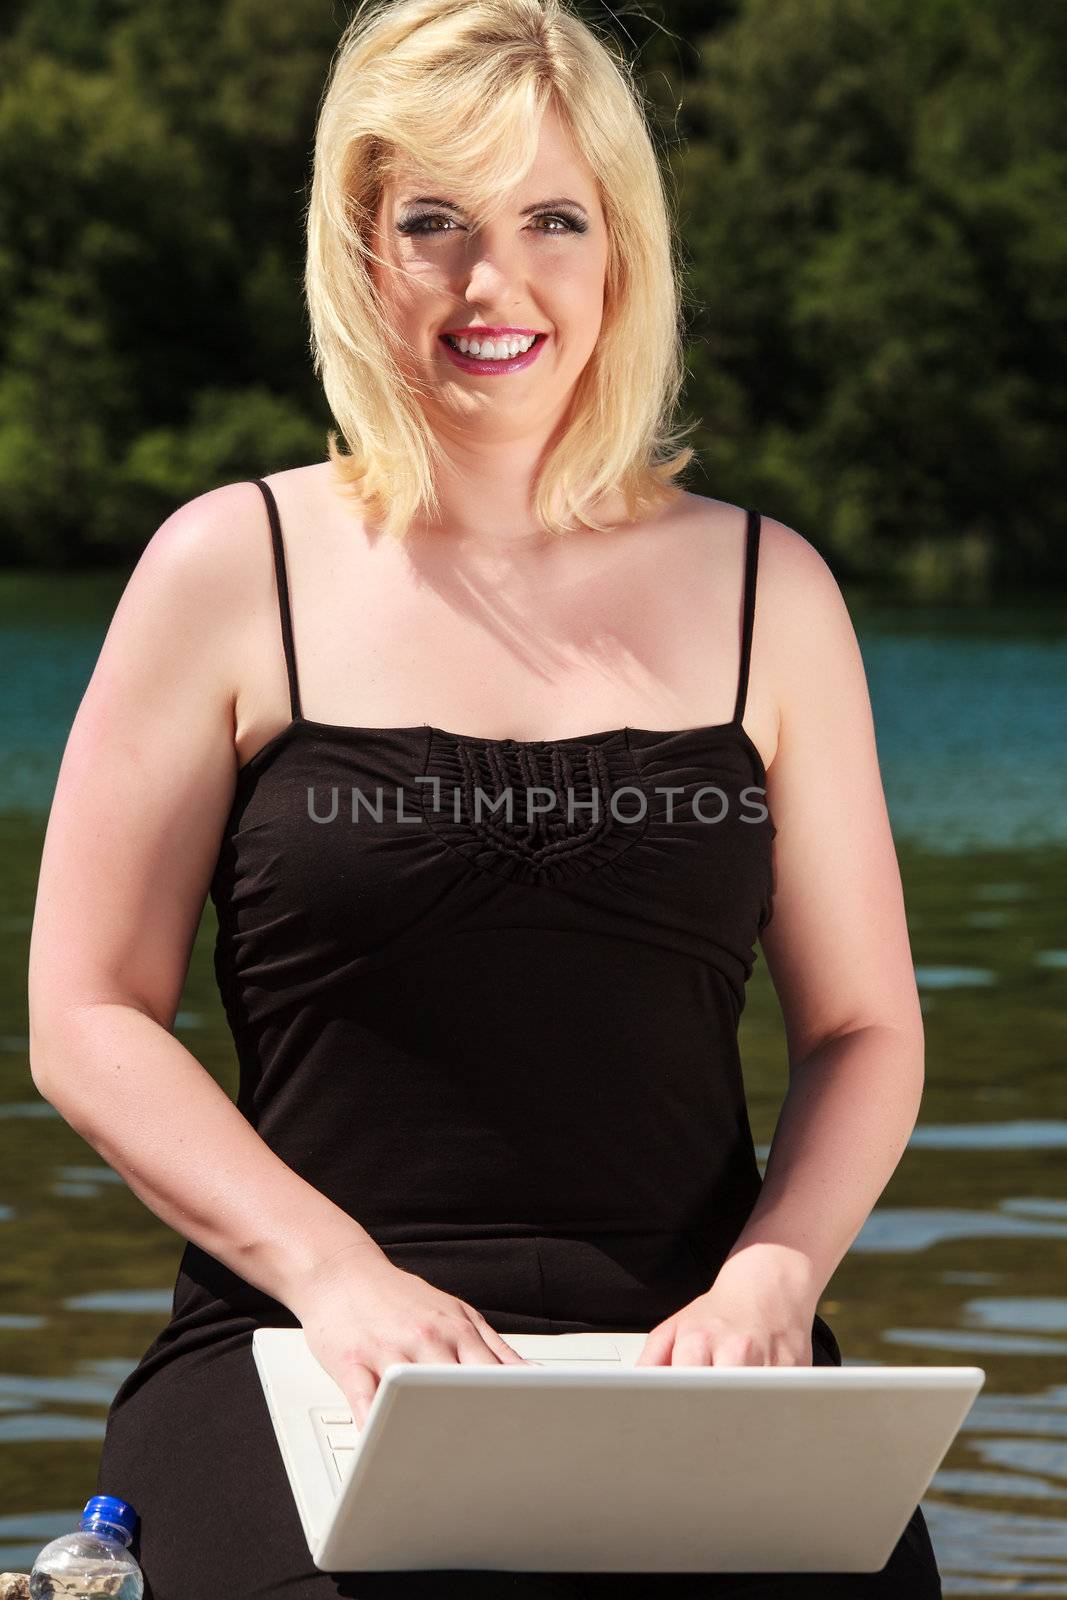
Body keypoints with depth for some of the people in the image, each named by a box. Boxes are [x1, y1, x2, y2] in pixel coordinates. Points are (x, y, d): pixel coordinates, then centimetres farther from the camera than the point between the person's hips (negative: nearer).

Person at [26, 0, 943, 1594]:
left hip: (685, 1357, 2)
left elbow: (863, 1029, 14)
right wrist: (335, 1273, -12)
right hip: (304, 1351, -2)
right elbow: (89, 1021, 4)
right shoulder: (234, 570, 7)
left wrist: (771, 1277, -7)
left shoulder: (763, 587, 13)